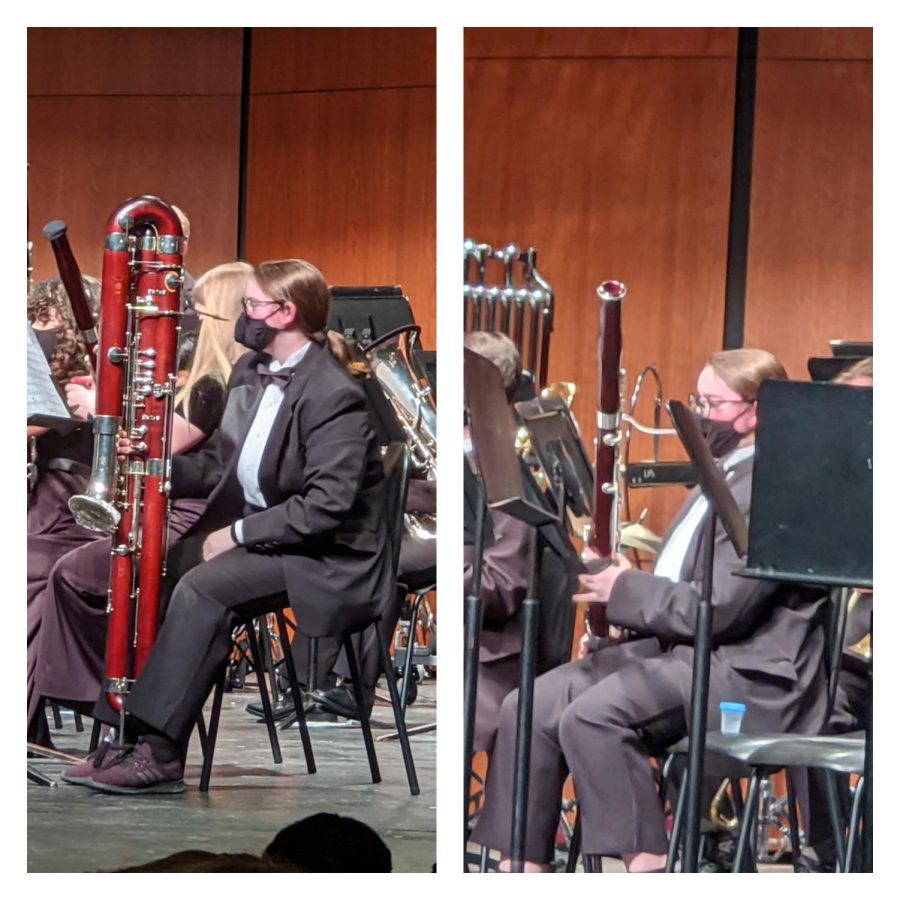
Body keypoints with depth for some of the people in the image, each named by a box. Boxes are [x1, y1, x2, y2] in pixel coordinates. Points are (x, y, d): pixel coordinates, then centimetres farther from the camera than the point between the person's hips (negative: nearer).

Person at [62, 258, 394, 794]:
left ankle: (160, 754, -30)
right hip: (253, 532, 9)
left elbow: (325, 508, -25)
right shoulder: (252, 372, 9)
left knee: (204, 586, -30)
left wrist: (238, 533, -20)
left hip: (326, 556, -9)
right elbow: (220, 464, 14)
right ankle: (131, 733, -12)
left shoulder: (333, 396, -19)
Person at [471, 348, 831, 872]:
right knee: (531, 707, -5)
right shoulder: (724, 475, 20)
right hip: (676, 648, 10)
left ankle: (646, 859, -22)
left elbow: (721, 608, -21)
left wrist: (627, 591, -11)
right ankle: (524, 862, -5)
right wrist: (623, 584, 6)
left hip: (747, 672, -10)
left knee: (592, 715, -30)